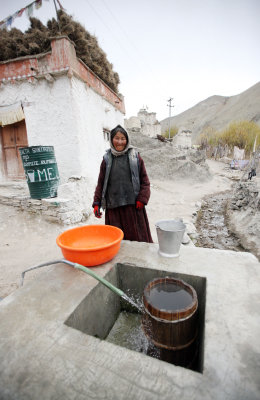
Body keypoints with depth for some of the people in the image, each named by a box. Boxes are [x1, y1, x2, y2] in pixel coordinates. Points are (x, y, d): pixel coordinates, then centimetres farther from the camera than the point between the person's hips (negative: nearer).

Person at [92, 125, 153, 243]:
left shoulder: (135, 156, 4)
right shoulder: (107, 159, 8)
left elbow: (144, 180, 4)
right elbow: (101, 183, 10)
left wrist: (142, 199, -6)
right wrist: (96, 203, 4)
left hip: (133, 205, -1)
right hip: (113, 207, 1)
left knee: (137, 237, 6)